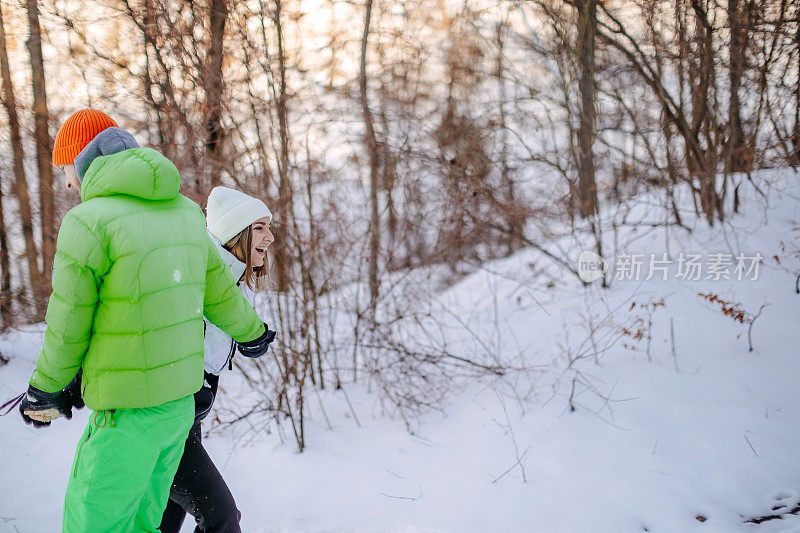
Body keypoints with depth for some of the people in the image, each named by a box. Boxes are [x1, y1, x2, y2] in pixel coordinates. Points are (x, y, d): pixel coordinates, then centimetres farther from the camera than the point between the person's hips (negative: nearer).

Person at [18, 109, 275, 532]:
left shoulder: (87, 222, -16)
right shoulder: (184, 212, 6)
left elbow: (67, 330, -8)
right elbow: (218, 292, 16)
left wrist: (42, 394, 9)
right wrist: (252, 333, 35)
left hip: (126, 414, -7)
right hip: (179, 401, 8)